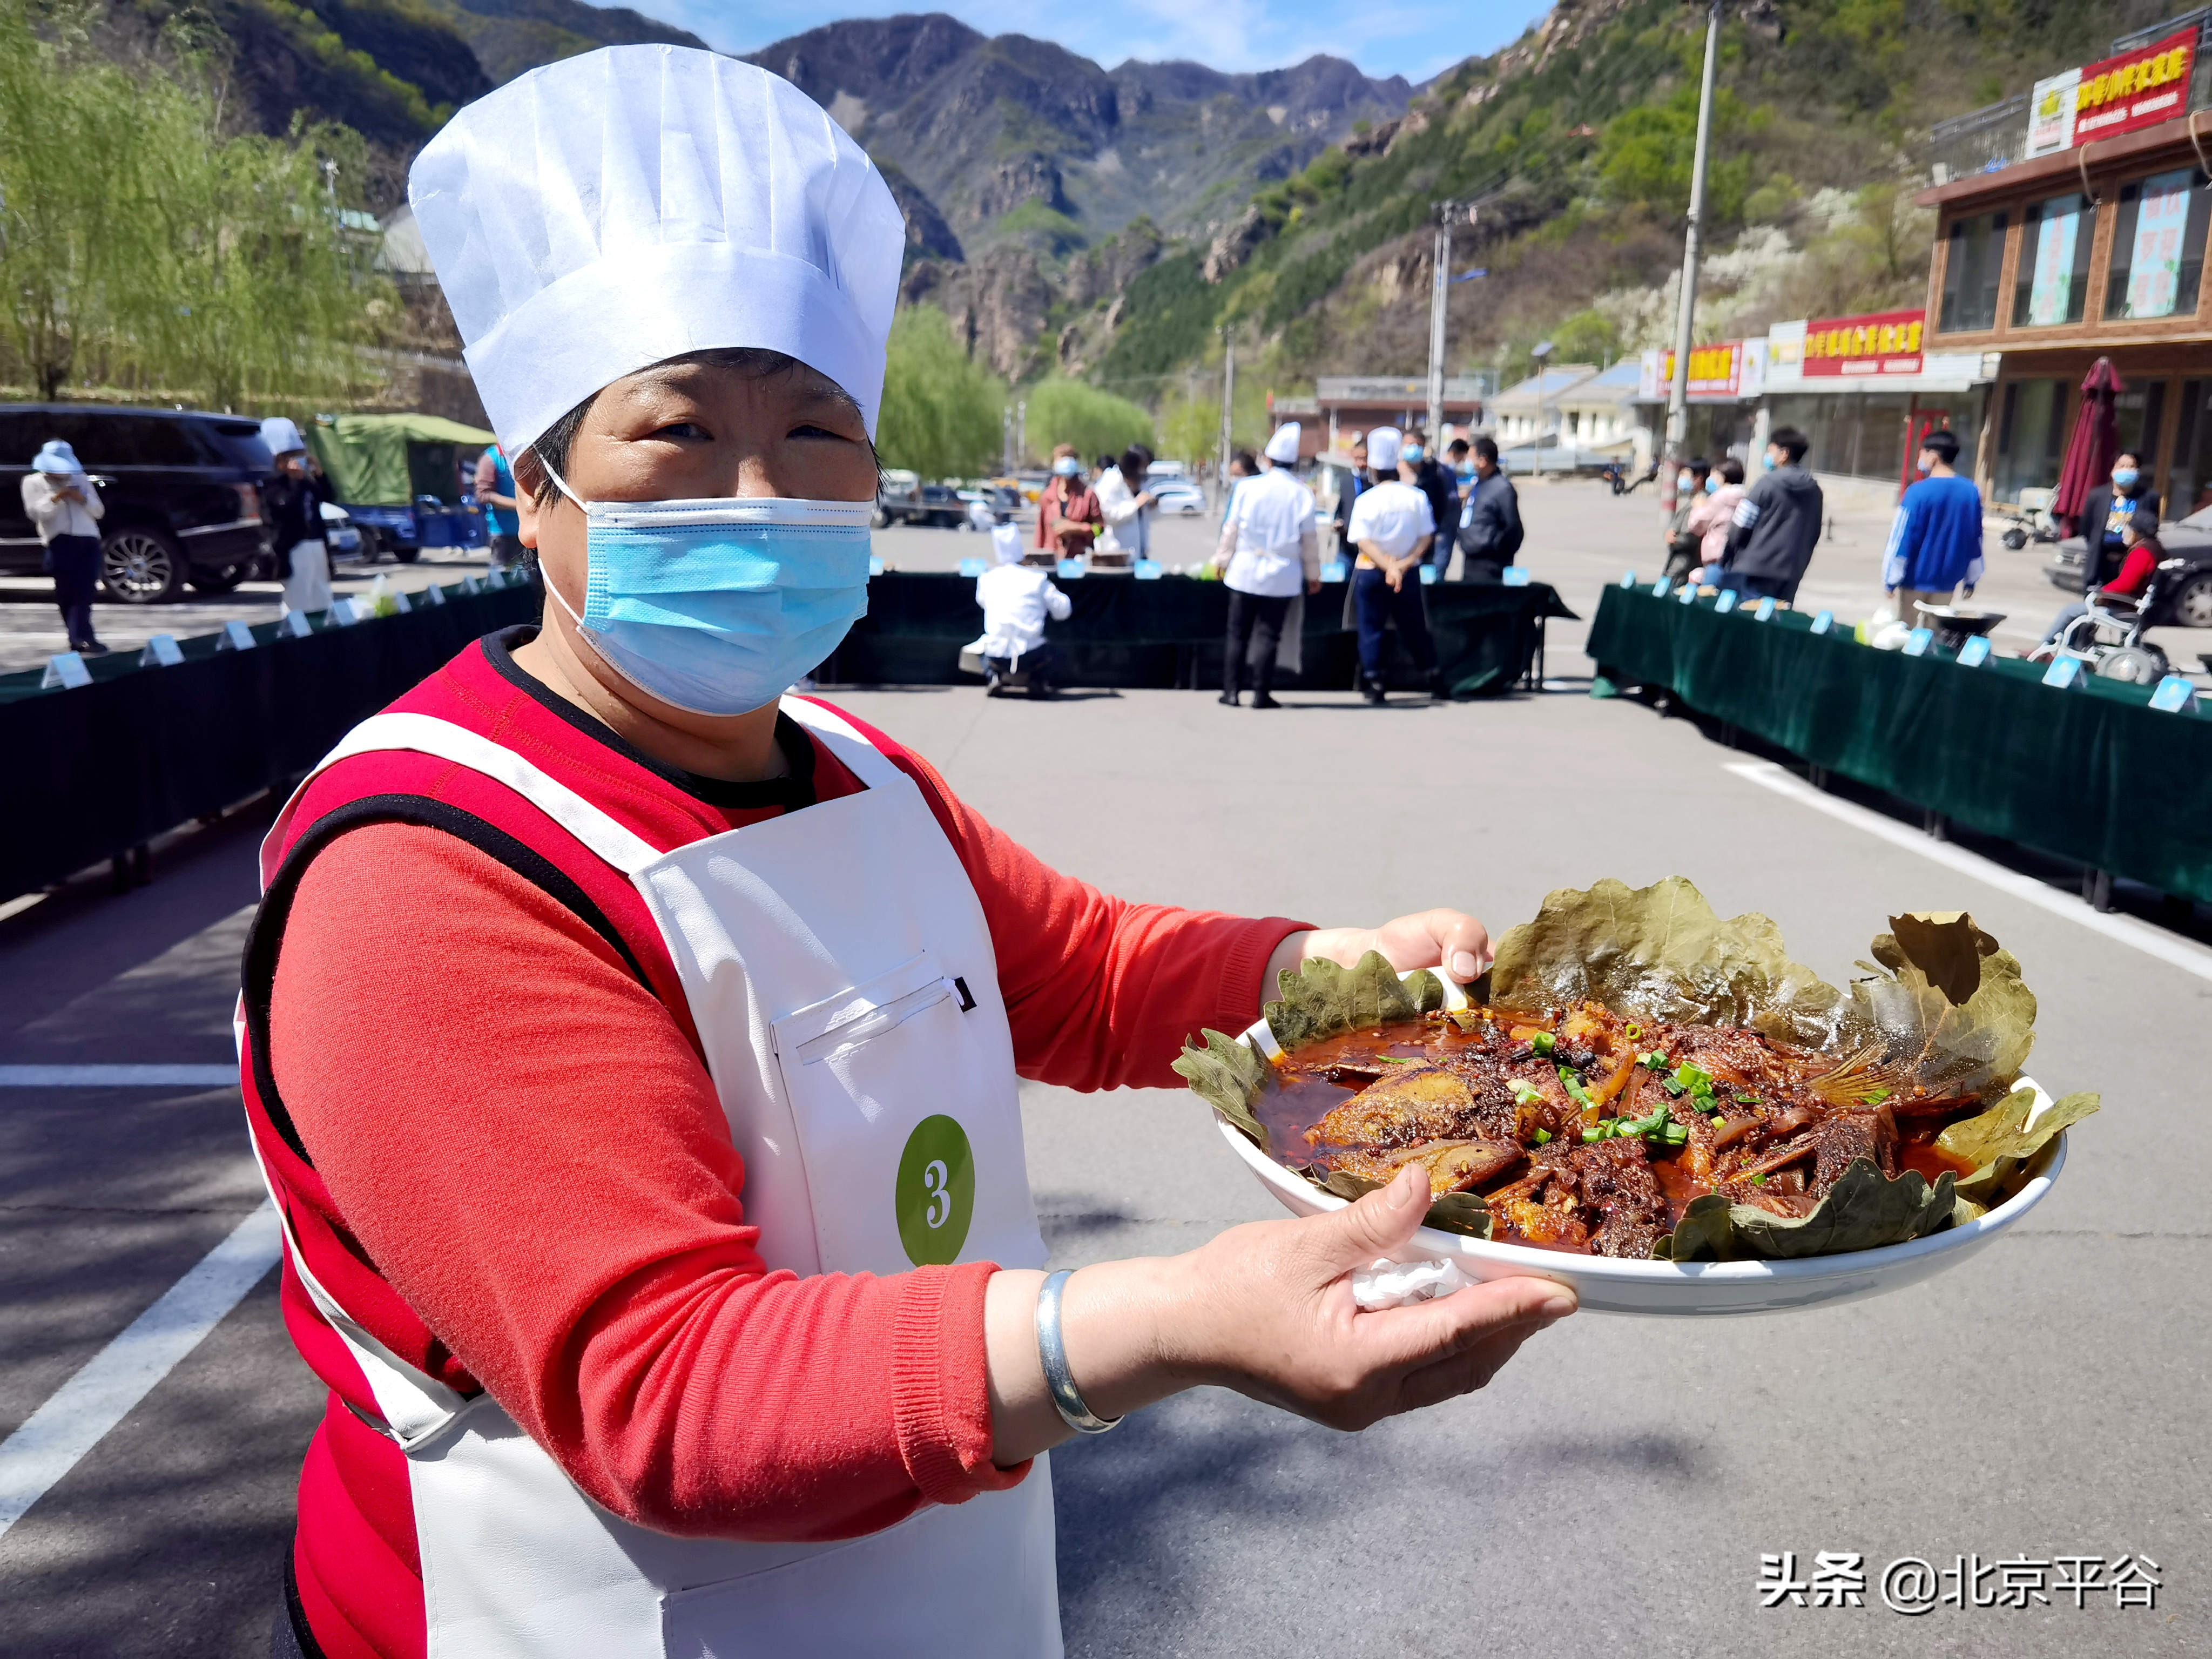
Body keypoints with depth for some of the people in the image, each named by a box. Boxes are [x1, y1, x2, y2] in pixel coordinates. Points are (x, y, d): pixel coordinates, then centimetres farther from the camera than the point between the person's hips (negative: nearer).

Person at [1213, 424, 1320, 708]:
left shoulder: (1247, 487, -5)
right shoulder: (1302, 494, -4)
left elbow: (1231, 528, 0)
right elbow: (1309, 539, 1)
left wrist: (1222, 560, 13)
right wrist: (1314, 575, 11)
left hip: (1245, 570, 0)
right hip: (1282, 576, 0)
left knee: (1237, 633, 8)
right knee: (1268, 634, 5)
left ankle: (1231, 690, 8)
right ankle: (1262, 693, 3)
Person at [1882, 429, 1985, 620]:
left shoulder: (1919, 492, -16)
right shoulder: (1971, 492, 1)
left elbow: (1902, 537, -16)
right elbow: (1975, 540, 7)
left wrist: (1890, 580, -10)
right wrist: (1971, 579, 16)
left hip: (1914, 578, -4)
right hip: (1946, 581, 4)